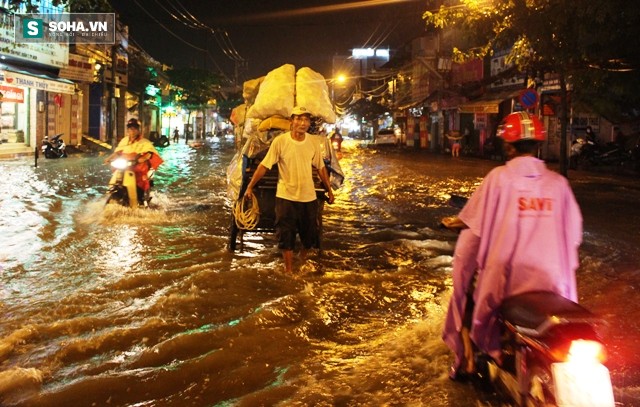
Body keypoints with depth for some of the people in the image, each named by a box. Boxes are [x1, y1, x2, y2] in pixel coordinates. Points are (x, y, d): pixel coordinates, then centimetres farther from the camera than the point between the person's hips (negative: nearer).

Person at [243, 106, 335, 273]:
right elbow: (264, 166, -9)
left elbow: (321, 168, 9)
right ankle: (289, 270, 15)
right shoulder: (280, 141, -12)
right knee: (286, 236, 2)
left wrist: (329, 190, 12)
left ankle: (302, 258, 42)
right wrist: (250, 187, -9)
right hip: (286, 197, -3)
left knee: (310, 234, 15)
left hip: (309, 197, 4)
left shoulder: (313, 143, -2)